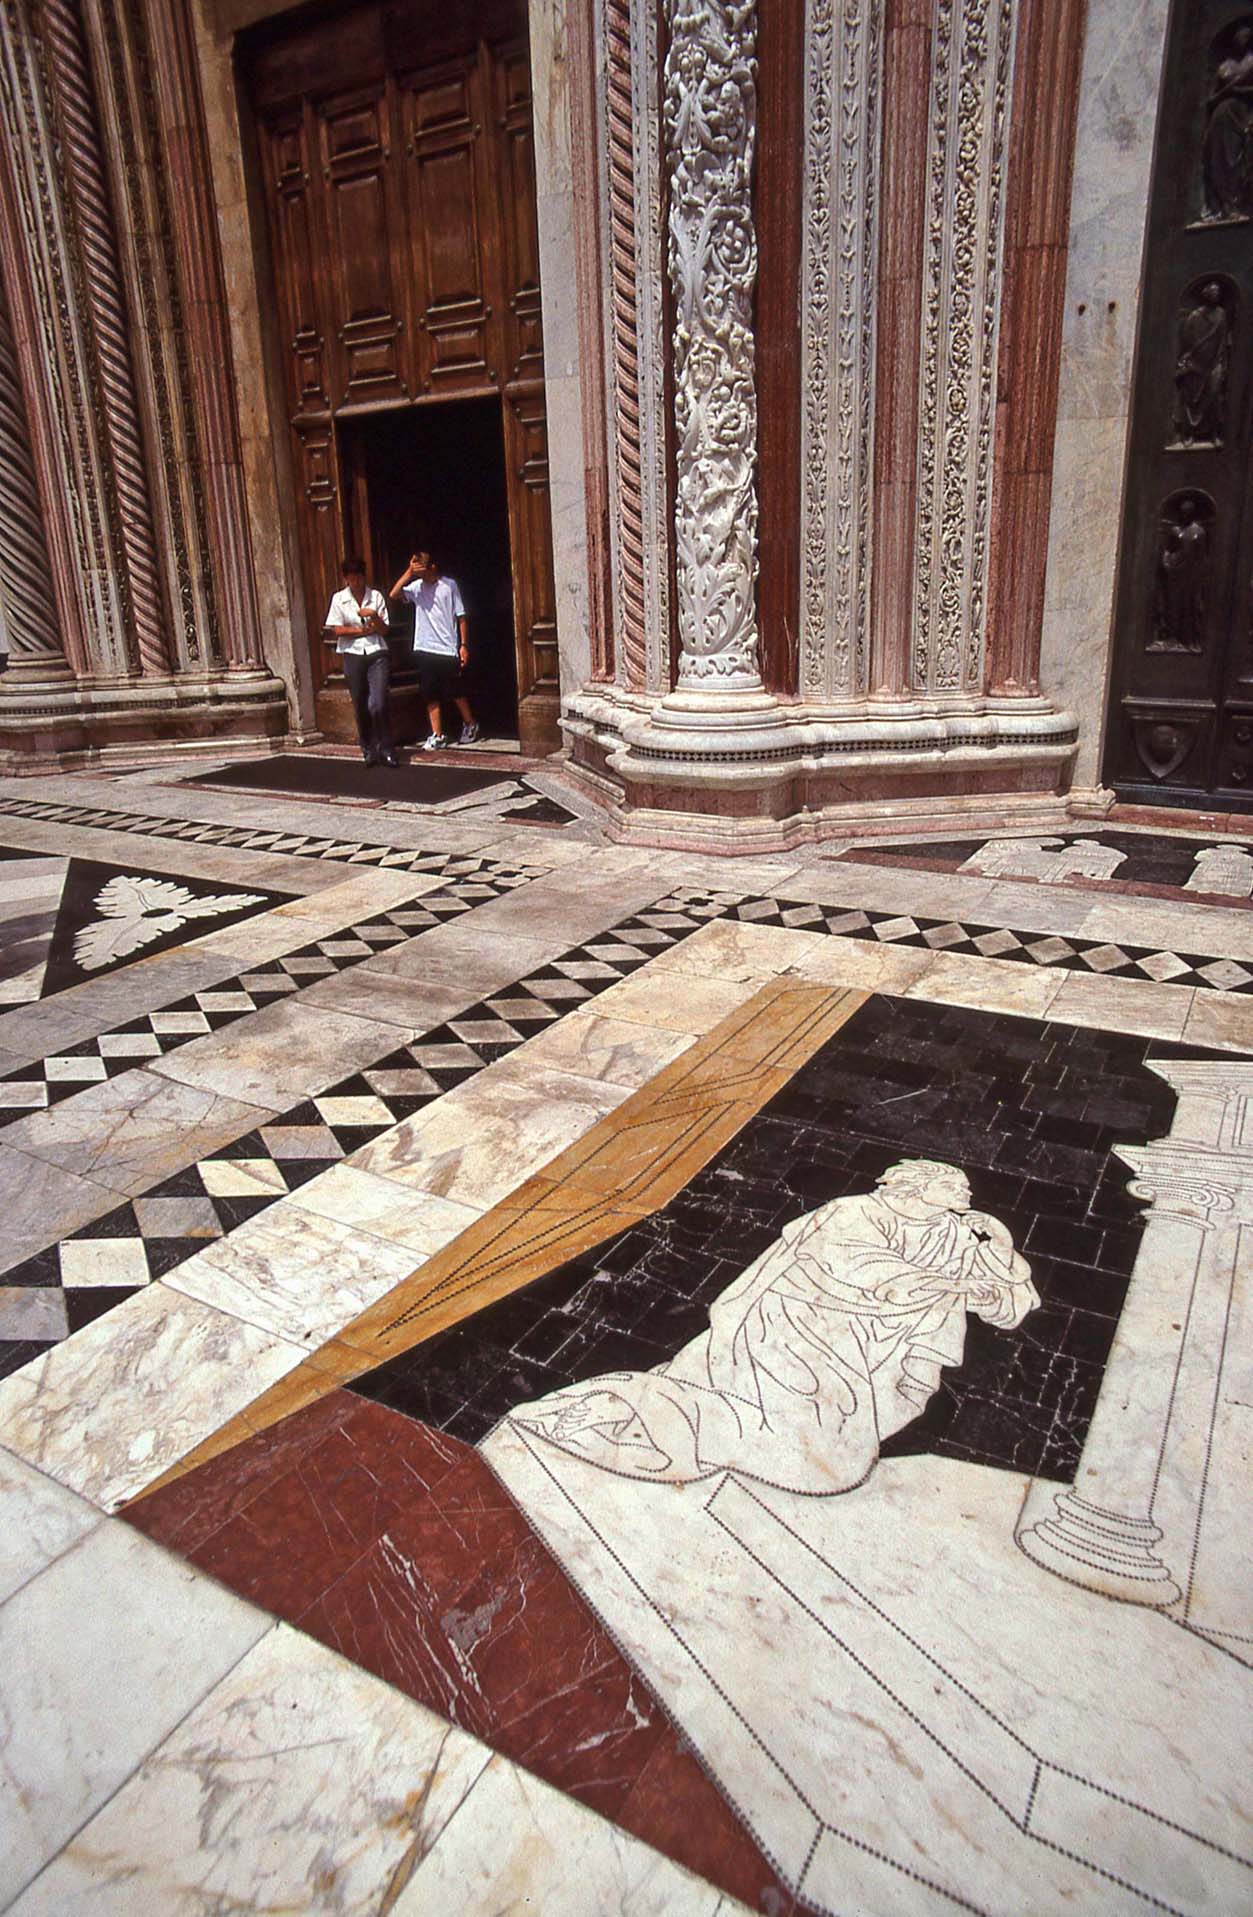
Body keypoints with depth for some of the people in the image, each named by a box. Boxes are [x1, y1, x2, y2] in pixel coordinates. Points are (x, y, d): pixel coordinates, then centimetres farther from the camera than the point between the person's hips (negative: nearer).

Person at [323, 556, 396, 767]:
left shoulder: (376, 596, 5)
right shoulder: (339, 599, 5)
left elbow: (384, 630, 3)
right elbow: (336, 630, -1)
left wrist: (374, 616, -15)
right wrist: (365, 630, -3)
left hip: (377, 654, -1)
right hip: (352, 655, 1)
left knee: (378, 704, -13)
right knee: (360, 707, 4)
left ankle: (386, 749, -3)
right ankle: (369, 749, 16)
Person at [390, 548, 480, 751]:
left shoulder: (449, 585, -2)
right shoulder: (416, 587, 5)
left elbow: (461, 617, -2)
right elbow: (394, 594, -10)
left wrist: (464, 645, -6)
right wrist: (409, 571, -14)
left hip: (448, 650, -3)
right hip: (425, 650, 3)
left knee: (456, 692, 6)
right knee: (431, 696, 4)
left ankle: (470, 725, 27)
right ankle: (438, 736, 9)